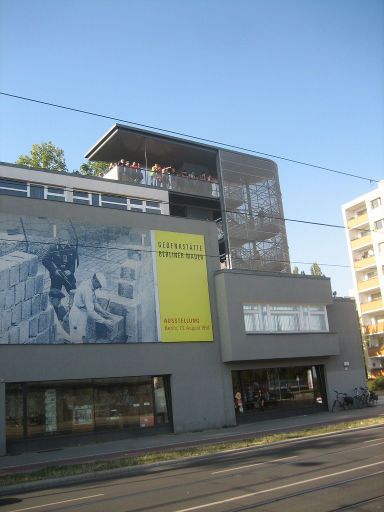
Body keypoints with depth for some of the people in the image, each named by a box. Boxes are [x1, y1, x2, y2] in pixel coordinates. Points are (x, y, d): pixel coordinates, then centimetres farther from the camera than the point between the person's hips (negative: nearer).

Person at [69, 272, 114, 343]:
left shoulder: (91, 286, 1)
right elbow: (90, 311, -31)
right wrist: (104, 321, -28)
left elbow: (95, 302, 14)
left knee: (82, 338, 16)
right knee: (78, 341, -2)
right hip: (78, 316, -10)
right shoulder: (86, 289, -28)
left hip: (83, 314, 10)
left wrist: (104, 312, 3)